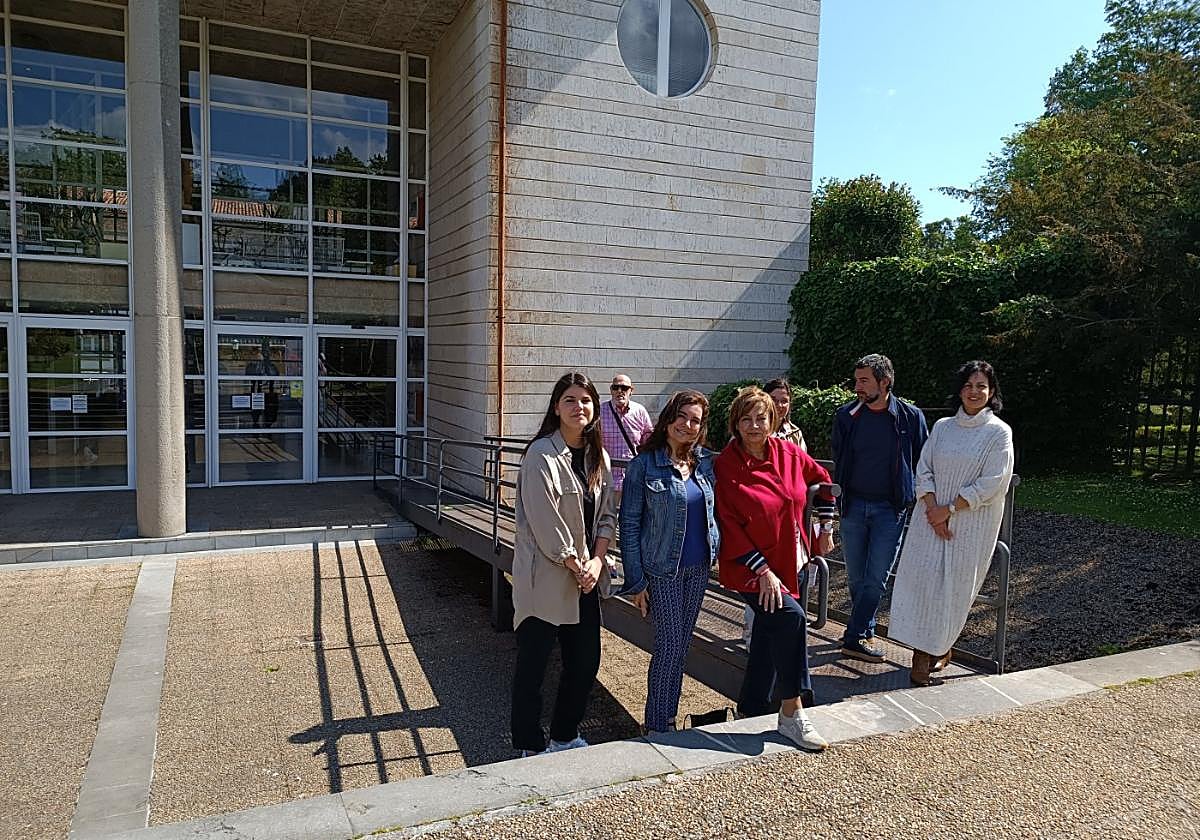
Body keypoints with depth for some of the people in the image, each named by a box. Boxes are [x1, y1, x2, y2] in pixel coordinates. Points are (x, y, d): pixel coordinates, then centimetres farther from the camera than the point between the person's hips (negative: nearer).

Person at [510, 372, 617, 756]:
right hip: (546, 578, -7)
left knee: (585, 662, 15)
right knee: (532, 665, 5)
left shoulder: (597, 456, 7)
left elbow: (606, 513, 8)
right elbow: (546, 524, -18)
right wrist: (577, 567, -12)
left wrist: (596, 561, -6)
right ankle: (530, 748, 22)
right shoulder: (541, 455, -15)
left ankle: (565, 736, 35)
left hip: (586, 577, 7)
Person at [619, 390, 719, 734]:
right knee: (670, 645, -2)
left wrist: (717, 553, 3)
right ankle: (657, 725, 15)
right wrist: (635, 580, -10)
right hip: (662, 570, -5)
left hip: (699, 568, 5)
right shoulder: (644, 465, -10)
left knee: (680, 645, 13)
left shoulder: (707, 463, 4)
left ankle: (668, 717, 28)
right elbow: (629, 524, -8)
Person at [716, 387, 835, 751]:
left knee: (770, 632, 16)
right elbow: (729, 527, -17)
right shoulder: (725, 467, -16)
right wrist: (763, 571, -21)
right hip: (748, 567, -6)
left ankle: (750, 709, 35)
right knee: (790, 616, -26)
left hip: (790, 561, 6)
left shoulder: (788, 453, -2)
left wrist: (826, 529, 14)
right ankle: (791, 714, -13)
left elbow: (822, 480, 16)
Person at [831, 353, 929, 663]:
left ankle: (854, 637, 4)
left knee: (876, 578, -3)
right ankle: (865, 630, 26)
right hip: (853, 505, 2)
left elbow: (923, 463, 4)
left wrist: (917, 501, 2)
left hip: (890, 509, -2)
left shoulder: (910, 417, -4)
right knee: (856, 577, 10)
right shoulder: (846, 416, 1)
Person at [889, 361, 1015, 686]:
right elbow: (924, 469, 5)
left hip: (972, 523, -3)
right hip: (932, 516, 3)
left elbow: (991, 483, -10)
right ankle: (922, 652, 3)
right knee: (922, 576, -4)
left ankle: (940, 649, 21)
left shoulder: (999, 433, -3)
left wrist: (949, 509, -13)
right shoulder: (942, 426, 8)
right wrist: (932, 508, -10)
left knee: (955, 583, 2)